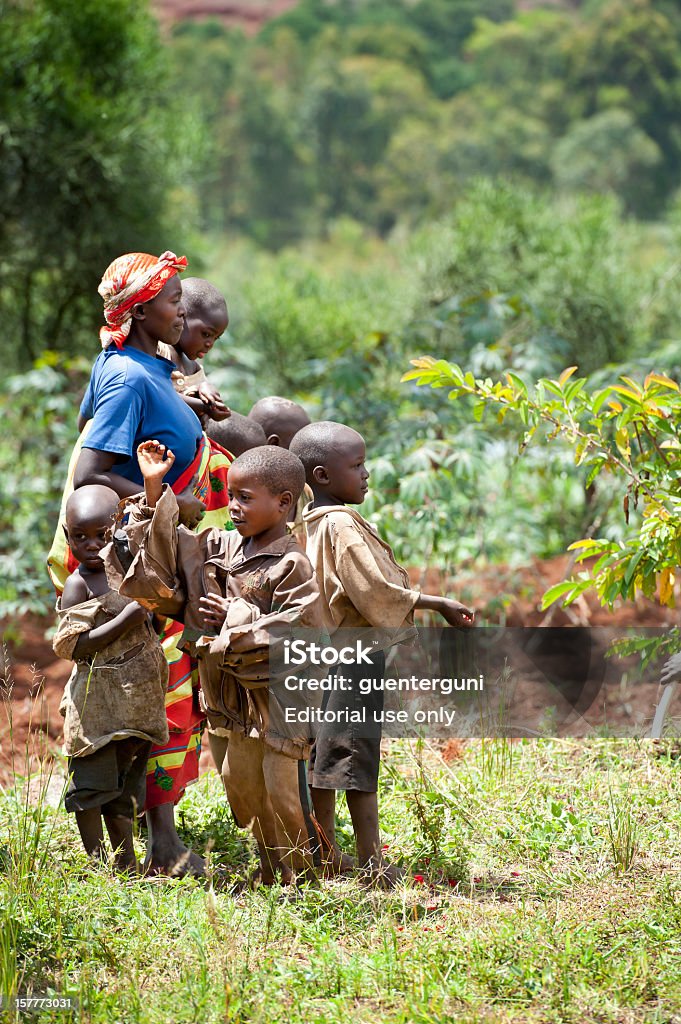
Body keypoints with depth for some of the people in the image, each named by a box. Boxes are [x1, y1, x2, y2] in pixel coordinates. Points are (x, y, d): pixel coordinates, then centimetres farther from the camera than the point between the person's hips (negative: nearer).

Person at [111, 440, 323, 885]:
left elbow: (297, 631, -23)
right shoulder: (220, 547, 5)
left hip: (279, 694, -8)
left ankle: (303, 879, 9)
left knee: (284, 790, -4)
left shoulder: (291, 566, -18)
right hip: (236, 694, 8)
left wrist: (236, 620, -17)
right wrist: (153, 490, 2)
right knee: (240, 781, 14)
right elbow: (165, 548, 11)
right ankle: (273, 873, 27)